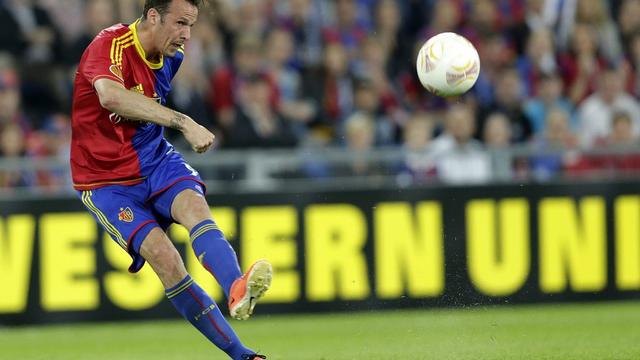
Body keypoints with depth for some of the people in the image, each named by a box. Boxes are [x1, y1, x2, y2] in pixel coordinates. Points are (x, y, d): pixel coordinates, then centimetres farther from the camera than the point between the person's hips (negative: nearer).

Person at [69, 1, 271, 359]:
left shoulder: (171, 59, 5)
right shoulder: (110, 46, -20)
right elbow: (111, 97, -43)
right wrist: (183, 123, -48)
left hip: (155, 160, 5)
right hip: (107, 179, -5)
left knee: (194, 204, -29)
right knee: (164, 256, -25)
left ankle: (237, 290, -57)